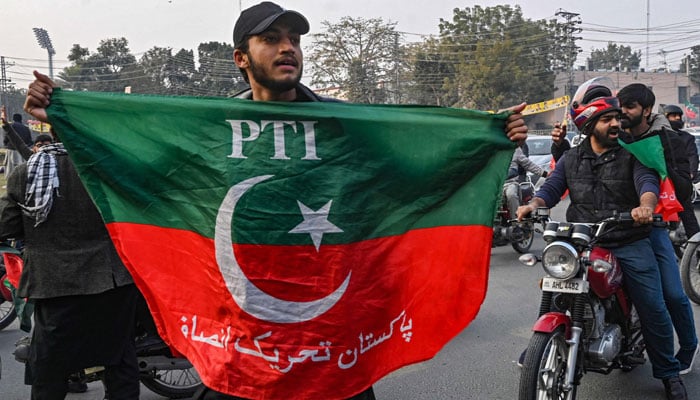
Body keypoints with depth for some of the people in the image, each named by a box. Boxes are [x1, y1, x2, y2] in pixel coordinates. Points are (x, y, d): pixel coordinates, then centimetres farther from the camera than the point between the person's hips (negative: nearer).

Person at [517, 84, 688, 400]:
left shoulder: (631, 154, 6)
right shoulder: (571, 159, 12)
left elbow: (647, 181, -11)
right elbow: (552, 187, 2)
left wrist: (646, 205, -34)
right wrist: (534, 204, -21)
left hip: (630, 243, -1)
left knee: (653, 308, -3)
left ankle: (668, 374, 16)